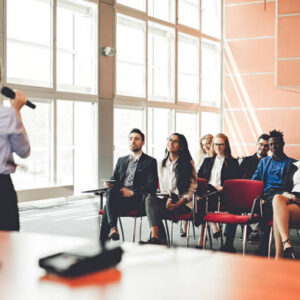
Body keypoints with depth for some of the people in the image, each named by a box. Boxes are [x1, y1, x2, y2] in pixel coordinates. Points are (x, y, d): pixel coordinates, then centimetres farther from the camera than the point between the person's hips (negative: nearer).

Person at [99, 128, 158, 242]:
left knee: (108, 207, -31)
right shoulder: (121, 160, 25)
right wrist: (109, 184, -6)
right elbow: (114, 179, 21)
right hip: (118, 196, 4)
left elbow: (152, 186, -4)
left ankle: (103, 240, -30)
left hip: (137, 200, -4)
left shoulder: (150, 161, 7)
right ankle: (112, 227, -41)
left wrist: (132, 192, -17)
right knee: (110, 191, -33)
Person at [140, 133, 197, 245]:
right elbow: (163, 187, 13)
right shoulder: (161, 164, 14)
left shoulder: (188, 164, 0)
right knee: (150, 199, -29)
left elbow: (192, 188, -3)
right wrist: (168, 200, -9)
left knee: (155, 211, -29)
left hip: (183, 203, -4)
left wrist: (177, 204, -15)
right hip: (168, 199, 4)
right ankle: (160, 239, -37)